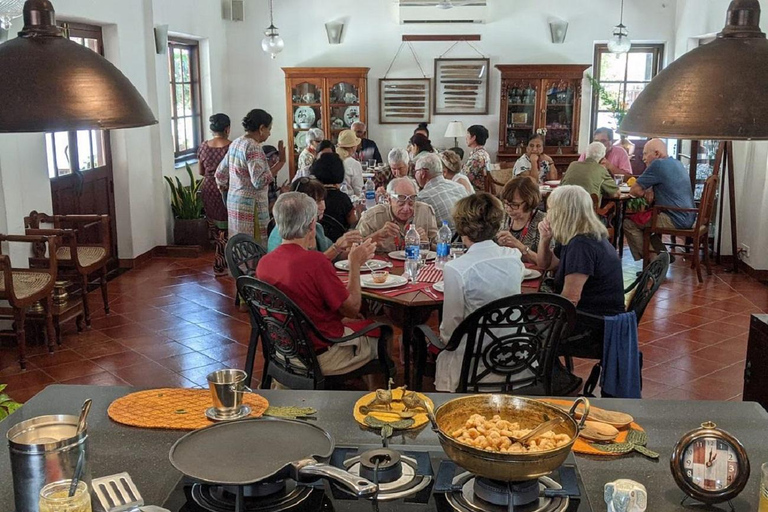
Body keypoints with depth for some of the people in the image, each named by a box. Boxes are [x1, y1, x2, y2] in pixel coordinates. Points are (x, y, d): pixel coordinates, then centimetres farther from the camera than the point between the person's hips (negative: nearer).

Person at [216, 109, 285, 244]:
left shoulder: (235, 143, 11)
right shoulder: (253, 147, -16)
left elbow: (220, 174, 18)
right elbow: (260, 181, -24)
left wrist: (227, 192, 30)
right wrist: (281, 162, -19)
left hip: (233, 201, 9)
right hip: (251, 205, -9)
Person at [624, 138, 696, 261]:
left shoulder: (658, 164, -14)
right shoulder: (677, 163, 15)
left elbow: (634, 191, -11)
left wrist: (646, 192, 9)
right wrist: (651, 191, 7)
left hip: (676, 221, -10)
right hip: (688, 217, 10)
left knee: (628, 223, -6)